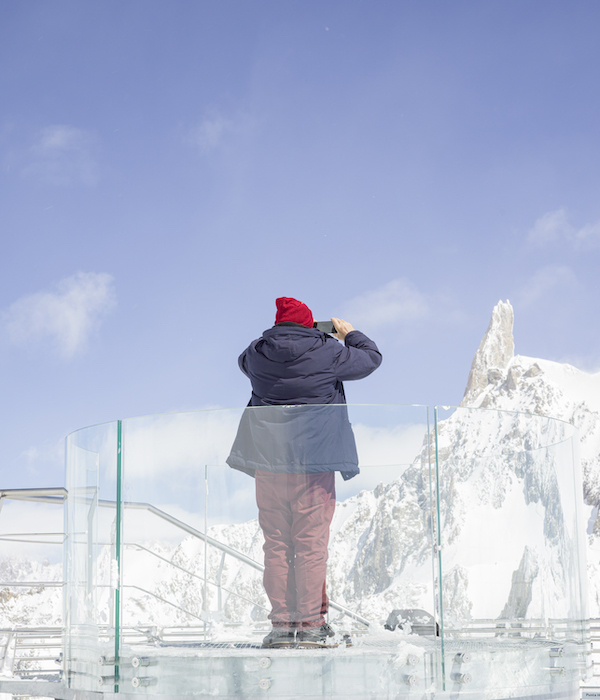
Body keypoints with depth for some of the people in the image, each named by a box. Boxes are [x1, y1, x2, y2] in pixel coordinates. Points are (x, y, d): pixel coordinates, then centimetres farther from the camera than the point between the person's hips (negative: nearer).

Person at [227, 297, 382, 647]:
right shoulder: (326, 352, -5)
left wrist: (275, 338, 34)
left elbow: (244, 360, 30)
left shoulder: (259, 354, 4)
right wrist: (349, 334, 27)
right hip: (313, 460, -3)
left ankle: (281, 623, 8)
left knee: (276, 543, 8)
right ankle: (311, 625, 1)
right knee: (312, 543, 1)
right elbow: (371, 358, 11)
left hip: (268, 460, 3)